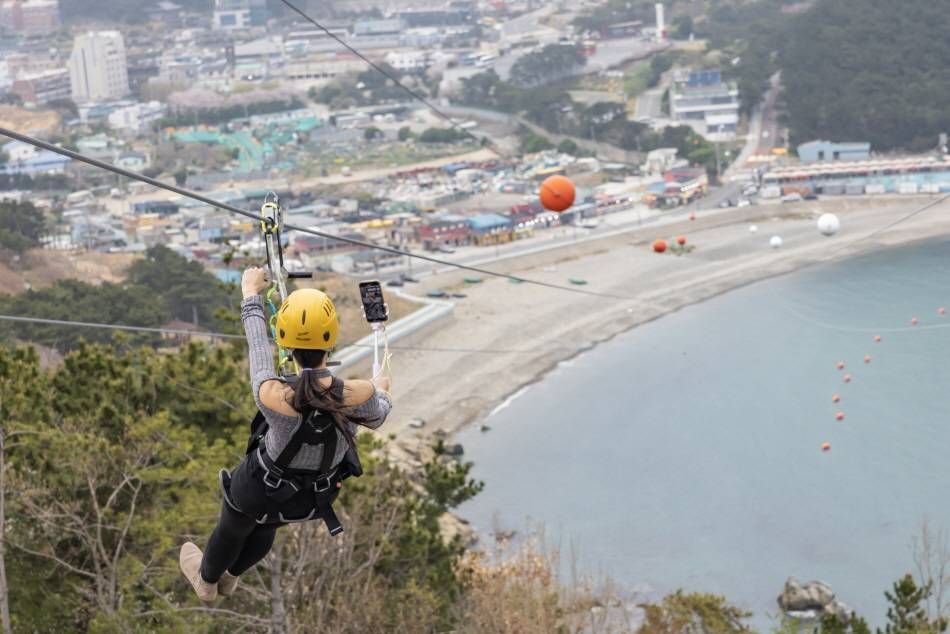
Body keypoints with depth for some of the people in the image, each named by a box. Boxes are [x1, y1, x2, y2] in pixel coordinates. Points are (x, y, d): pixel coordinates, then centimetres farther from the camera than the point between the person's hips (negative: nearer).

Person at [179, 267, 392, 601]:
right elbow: (376, 418, -8)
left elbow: (258, 348, -18)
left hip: (260, 491, -3)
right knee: (265, 527, 36)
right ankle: (229, 576, 66)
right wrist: (381, 392, 17)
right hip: (316, 498, 3)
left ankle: (206, 579, 64)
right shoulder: (360, 395, -34)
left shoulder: (272, 395, -39)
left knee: (232, 528, 32)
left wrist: (251, 295, 1)